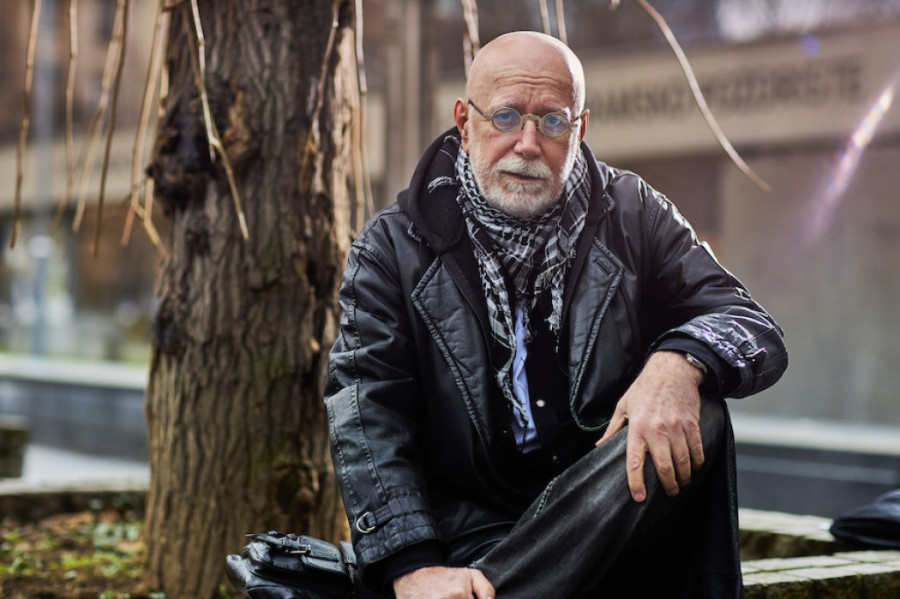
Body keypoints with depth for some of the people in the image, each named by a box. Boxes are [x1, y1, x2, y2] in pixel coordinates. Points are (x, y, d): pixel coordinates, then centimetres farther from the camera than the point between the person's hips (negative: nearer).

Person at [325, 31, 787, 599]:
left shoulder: (634, 216, 8)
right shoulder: (394, 247, 2)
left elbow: (758, 331, 1)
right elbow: (367, 417, -8)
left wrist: (679, 362, -25)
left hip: (617, 523, 5)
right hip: (472, 537, -4)